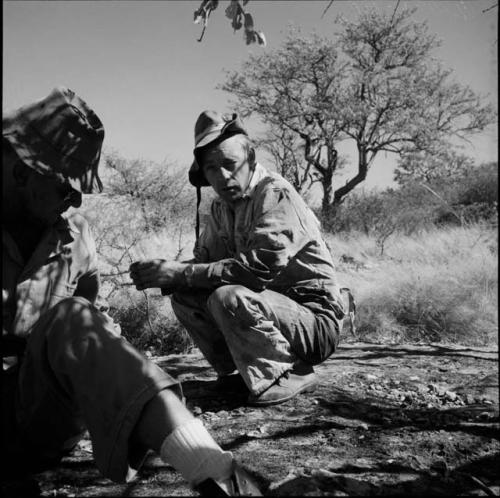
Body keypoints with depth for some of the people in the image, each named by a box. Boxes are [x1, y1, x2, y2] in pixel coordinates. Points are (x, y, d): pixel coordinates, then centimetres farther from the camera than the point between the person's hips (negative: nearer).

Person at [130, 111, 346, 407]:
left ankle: (291, 375, -11)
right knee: (185, 298, -5)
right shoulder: (222, 208, 7)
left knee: (228, 297, -30)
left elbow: (258, 268, -30)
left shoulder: (276, 194, -18)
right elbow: (205, 260, 4)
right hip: (273, 309, 8)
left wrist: (181, 273, -26)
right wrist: (166, 276, -17)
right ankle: (240, 371, 8)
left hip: (316, 320, -7)